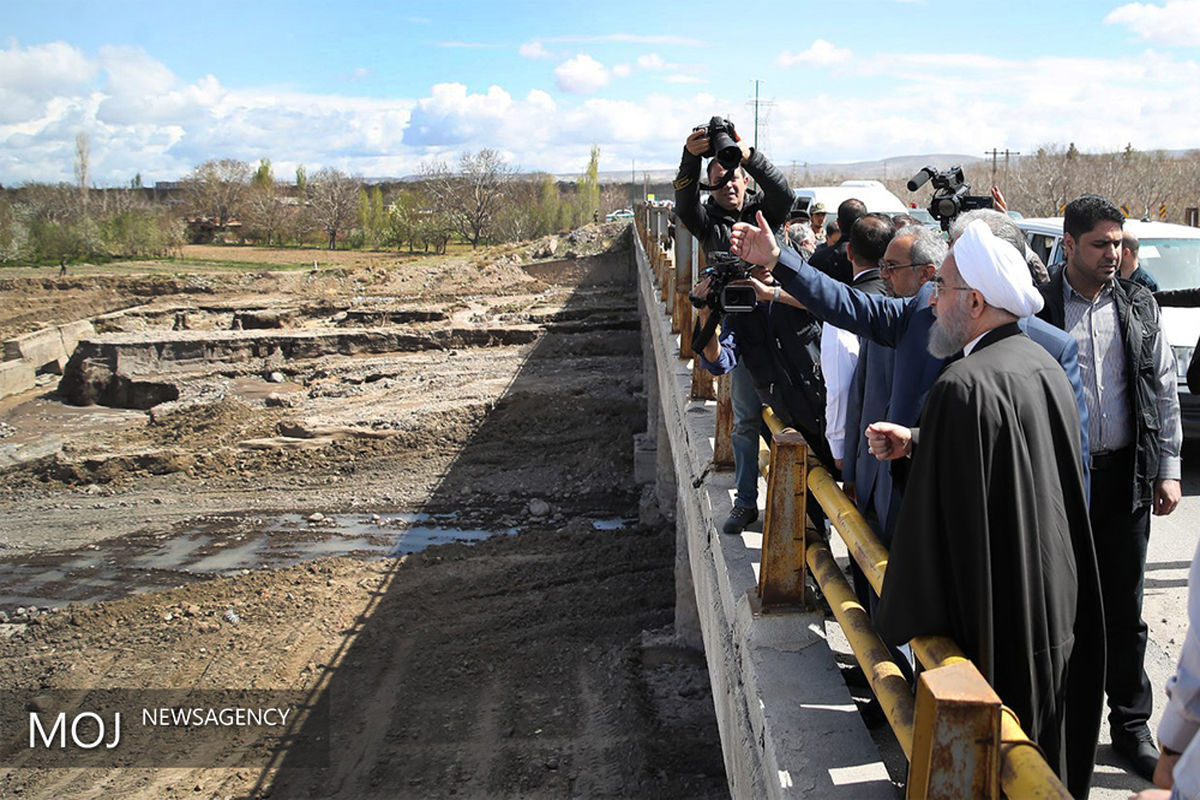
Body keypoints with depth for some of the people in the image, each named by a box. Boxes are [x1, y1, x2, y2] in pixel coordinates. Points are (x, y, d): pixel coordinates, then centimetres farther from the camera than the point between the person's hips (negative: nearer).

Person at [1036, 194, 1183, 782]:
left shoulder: (1139, 306, 7)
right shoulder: (1038, 308, -3)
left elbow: (1165, 391, 10)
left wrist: (1168, 469, 5)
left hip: (1124, 475, 3)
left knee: (1124, 607, 10)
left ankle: (1131, 724, 22)